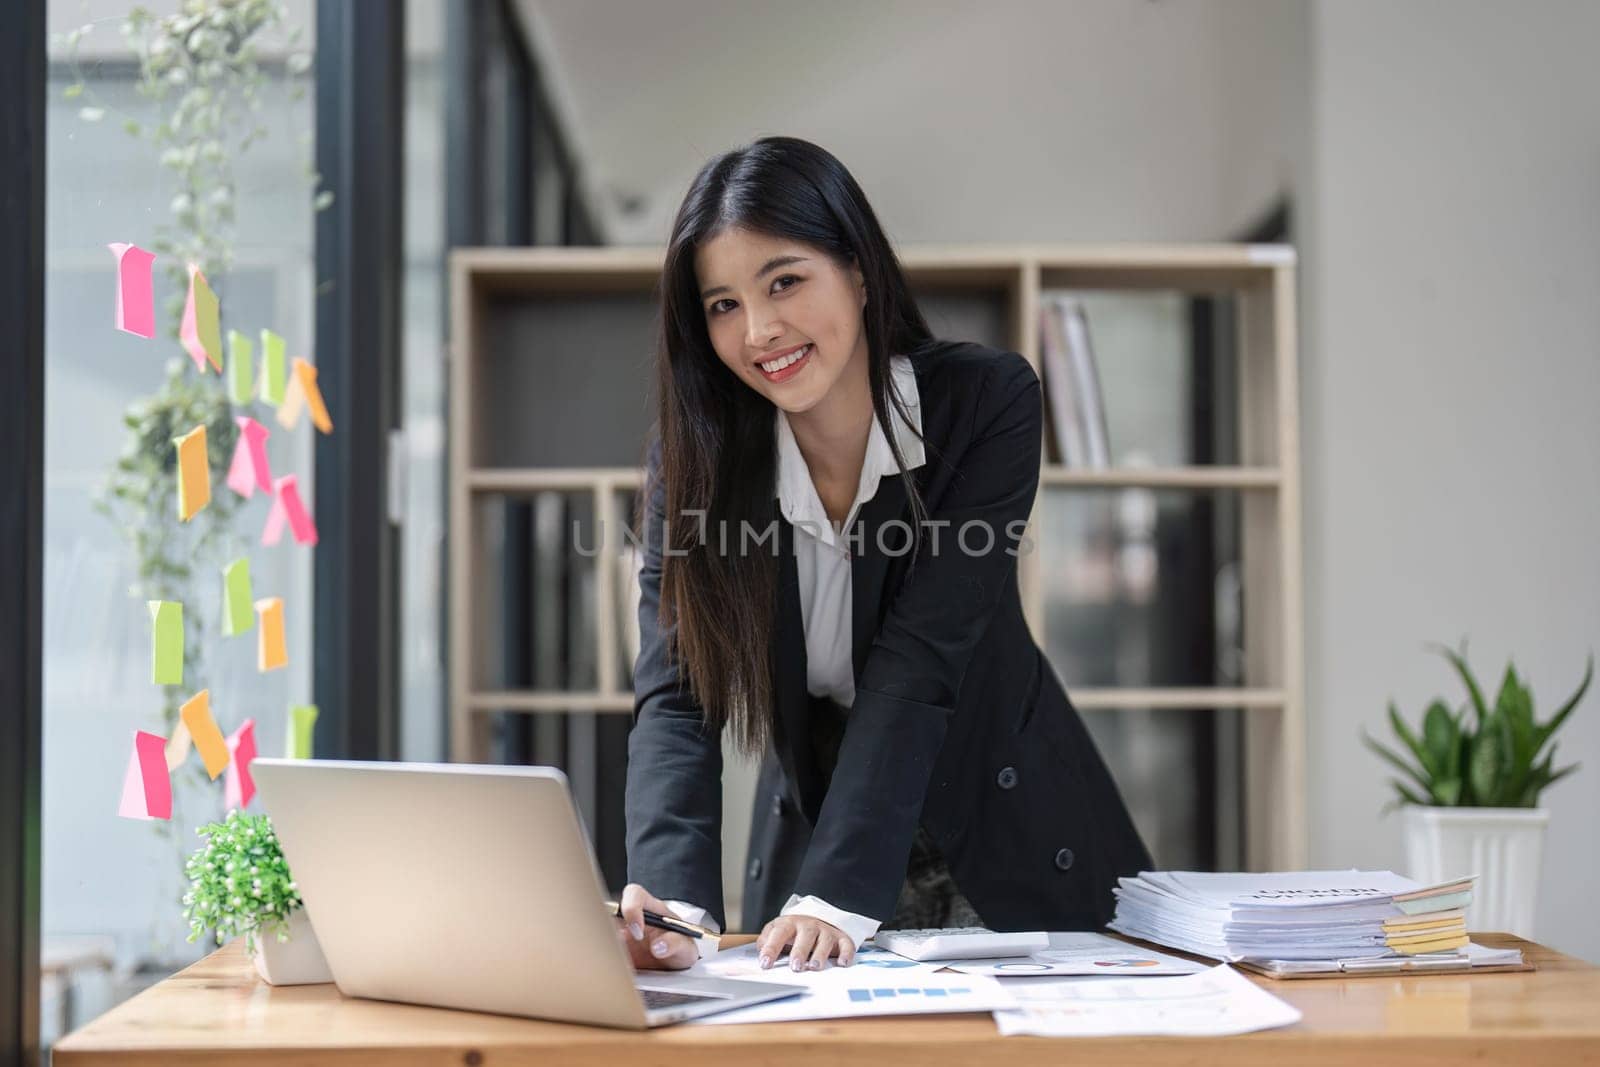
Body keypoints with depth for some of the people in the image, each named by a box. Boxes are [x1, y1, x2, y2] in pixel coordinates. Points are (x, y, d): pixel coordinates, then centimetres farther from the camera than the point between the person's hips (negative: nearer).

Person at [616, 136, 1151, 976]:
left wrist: (838, 896, -34)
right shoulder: (692, 457, -10)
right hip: (808, 832, 1)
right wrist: (673, 901, -38)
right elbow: (675, 695, -20)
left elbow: (918, 664, -24)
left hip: (1006, 840, -1)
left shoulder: (988, 402, -16)